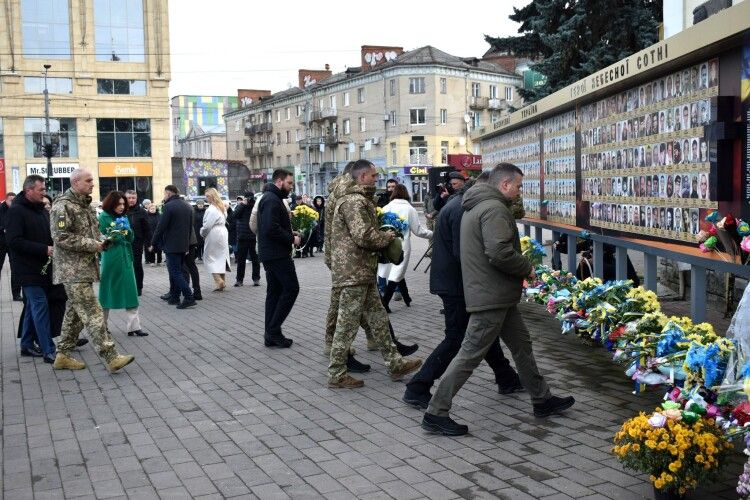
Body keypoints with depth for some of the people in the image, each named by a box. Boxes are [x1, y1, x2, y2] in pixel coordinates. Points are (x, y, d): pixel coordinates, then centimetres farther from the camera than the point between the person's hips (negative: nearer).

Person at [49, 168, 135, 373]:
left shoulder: (85, 205, 17)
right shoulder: (63, 206, -13)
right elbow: (61, 237, -20)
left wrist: (100, 242, 8)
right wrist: (92, 245, -17)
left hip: (85, 267, 10)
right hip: (73, 270, -10)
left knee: (75, 313, 14)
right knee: (92, 313, -12)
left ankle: (63, 355, 24)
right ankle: (112, 358, -15)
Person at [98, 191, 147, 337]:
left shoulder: (124, 217, 10)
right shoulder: (104, 217, -5)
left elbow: (131, 239, 9)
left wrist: (128, 232, -10)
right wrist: (113, 236, -23)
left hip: (126, 258, 5)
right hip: (110, 259, -5)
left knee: (130, 291, 1)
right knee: (108, 292, 6)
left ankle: (134, 326, 2)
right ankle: (102, 325, 20)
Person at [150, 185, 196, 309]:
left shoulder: (169, 206, -13)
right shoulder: (187, 206, 12)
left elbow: (161, 227, -15)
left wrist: (153, 243, -6)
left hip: (171, 245, -8)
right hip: (184, 245, 8)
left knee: (176, 272, -6)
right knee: (176, 271, 16)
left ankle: (189, 298, -14)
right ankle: (174, 297, 20)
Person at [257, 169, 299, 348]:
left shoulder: (271, 198, 19)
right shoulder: (272, 200, -15)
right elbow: (272, 229, -26)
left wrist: (290, 234, 9)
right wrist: (292, 239, -15)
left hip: (270, 254, 11)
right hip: (277, 254, -11)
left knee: (275, 291, 11)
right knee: (291, 288, -7)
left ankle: (271, 335, 13)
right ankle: (273, 330, -6)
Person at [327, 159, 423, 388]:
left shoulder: (358, 200, 18)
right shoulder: (355, 202, -16)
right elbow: (364, 236, -26)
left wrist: (382, 236, 14)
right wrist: (387, 237, -8)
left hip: (362, 271, 11)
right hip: (354, 272, -11)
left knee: (378, 319, 14)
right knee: (348, 323, -2)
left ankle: (394, 363, 22)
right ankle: (337, 374, 7)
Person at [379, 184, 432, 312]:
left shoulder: (386, 208, 1)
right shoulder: (410, 209, -4)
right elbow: (418, 230, -3)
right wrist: (433, 234, 11)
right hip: (402, 246, -4)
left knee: (398, 272, 18)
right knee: (397, 272, -1)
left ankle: (407, 299, 29)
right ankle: (385, 302, -9)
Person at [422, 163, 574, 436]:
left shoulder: (476, 206, 15)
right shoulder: (495, 209, -18)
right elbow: (500, 252, -29)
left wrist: (521, 266, 17)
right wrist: (527, 269, -12)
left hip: (498, 296, 11)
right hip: (491, 297, -11)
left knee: (521, 344, 19)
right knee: (470, 354, -5)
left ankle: (542, 400, 32)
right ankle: (436, 413, 1)